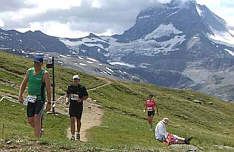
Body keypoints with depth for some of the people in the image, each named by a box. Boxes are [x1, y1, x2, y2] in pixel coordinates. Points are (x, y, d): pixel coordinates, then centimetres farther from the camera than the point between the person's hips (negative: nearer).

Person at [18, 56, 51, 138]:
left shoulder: (45, 74, -9)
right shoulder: (29, 71, 5)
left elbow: (48, 89, -10)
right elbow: (23, 84, 13)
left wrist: (49, 102, -12)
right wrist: (20, 96, 2)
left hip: (40, 99, -5)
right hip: (30, 99, 5)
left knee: (37, 117, -21)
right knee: (30, 120, 5)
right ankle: (39, 130, 33)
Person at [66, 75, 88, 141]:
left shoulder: (82, 88, -7)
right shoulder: (70, 87, 1)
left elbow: (86, 96, 1)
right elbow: (68, 94, 18)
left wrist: (81, 99, -17)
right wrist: (67, 100, -1)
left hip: (79, 106, -1)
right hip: (72, 106, 1)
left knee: (78, 120, 13)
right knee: (72, 120, -10)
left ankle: (78, 133, 36)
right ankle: (72, 135, -10)